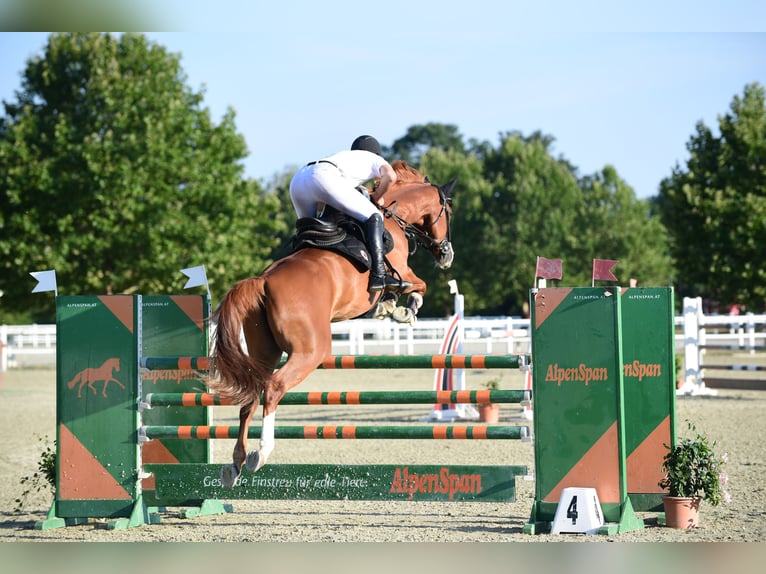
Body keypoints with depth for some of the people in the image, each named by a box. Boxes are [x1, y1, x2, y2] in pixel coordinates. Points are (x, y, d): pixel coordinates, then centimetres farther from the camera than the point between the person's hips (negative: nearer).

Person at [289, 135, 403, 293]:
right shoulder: (375, 159, 27)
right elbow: (390, 176, 4)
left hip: (297, 181, 7)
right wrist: (376, 198, 17)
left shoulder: (344, 156, 43)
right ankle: (378, 275, -21)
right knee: (373, 217, -6)